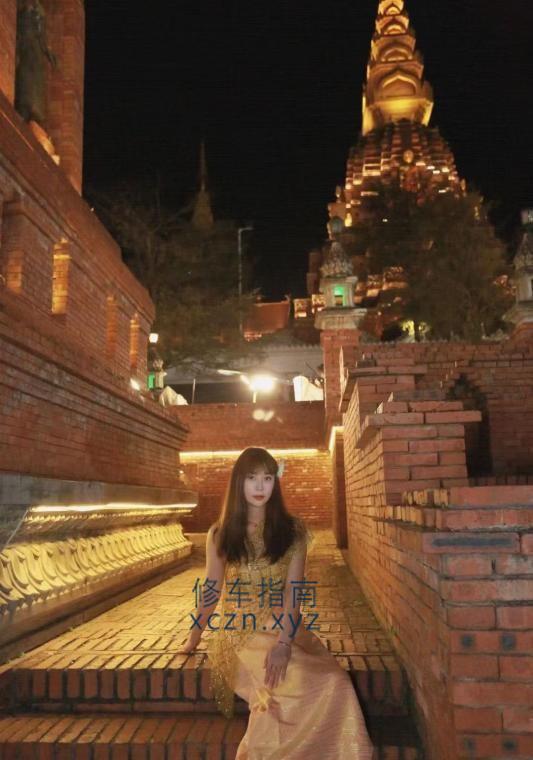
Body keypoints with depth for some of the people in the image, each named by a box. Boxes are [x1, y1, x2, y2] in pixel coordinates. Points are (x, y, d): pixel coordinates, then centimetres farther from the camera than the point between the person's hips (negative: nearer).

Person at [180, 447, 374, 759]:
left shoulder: (292, 529, 0)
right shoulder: (220, 534, 1)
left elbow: (294, 590, -8)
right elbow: (211, 592, 9)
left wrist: (283, 643, -20)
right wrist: (194, 639, 14)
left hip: (285, 626, 2)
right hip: (242, 631, -1)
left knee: (334, 680, -27)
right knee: (289, 682, -30)